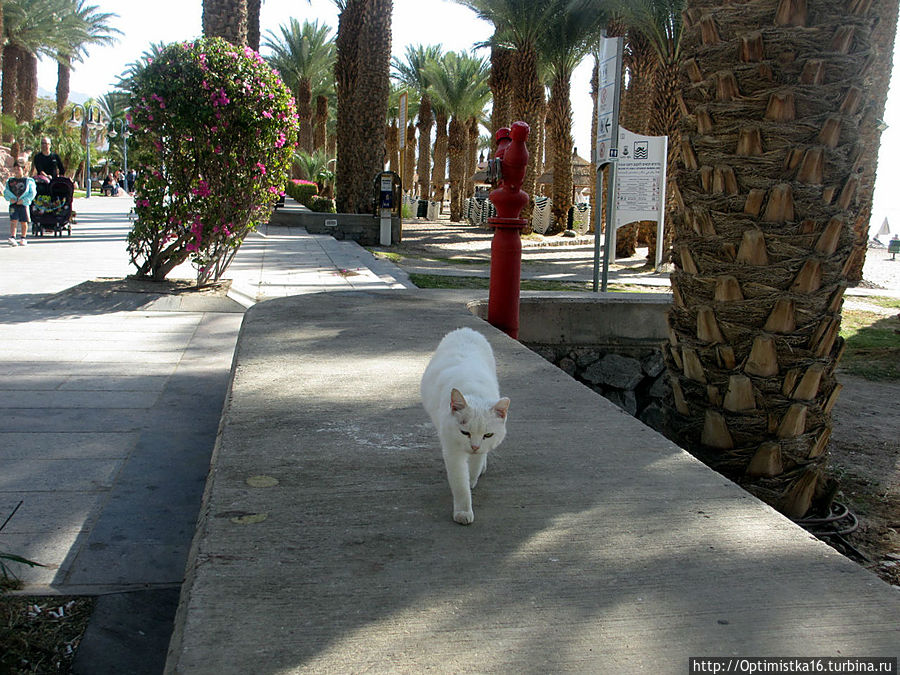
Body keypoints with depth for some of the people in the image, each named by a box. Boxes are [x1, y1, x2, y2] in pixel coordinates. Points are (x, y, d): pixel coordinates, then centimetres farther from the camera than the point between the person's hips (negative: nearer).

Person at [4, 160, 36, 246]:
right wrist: (10, 198, -7)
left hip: (24, 204, -2)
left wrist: (24, 200, -13)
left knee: (23, 222, 5)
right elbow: (6, 192, 12)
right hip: (13, 204, 2)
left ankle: (23, 238, 19)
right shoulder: (10, 181, 11)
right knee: (13, 220, -10)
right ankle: (12, 237, -17)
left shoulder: (28, 181, 0)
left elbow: (32, 193, -4)